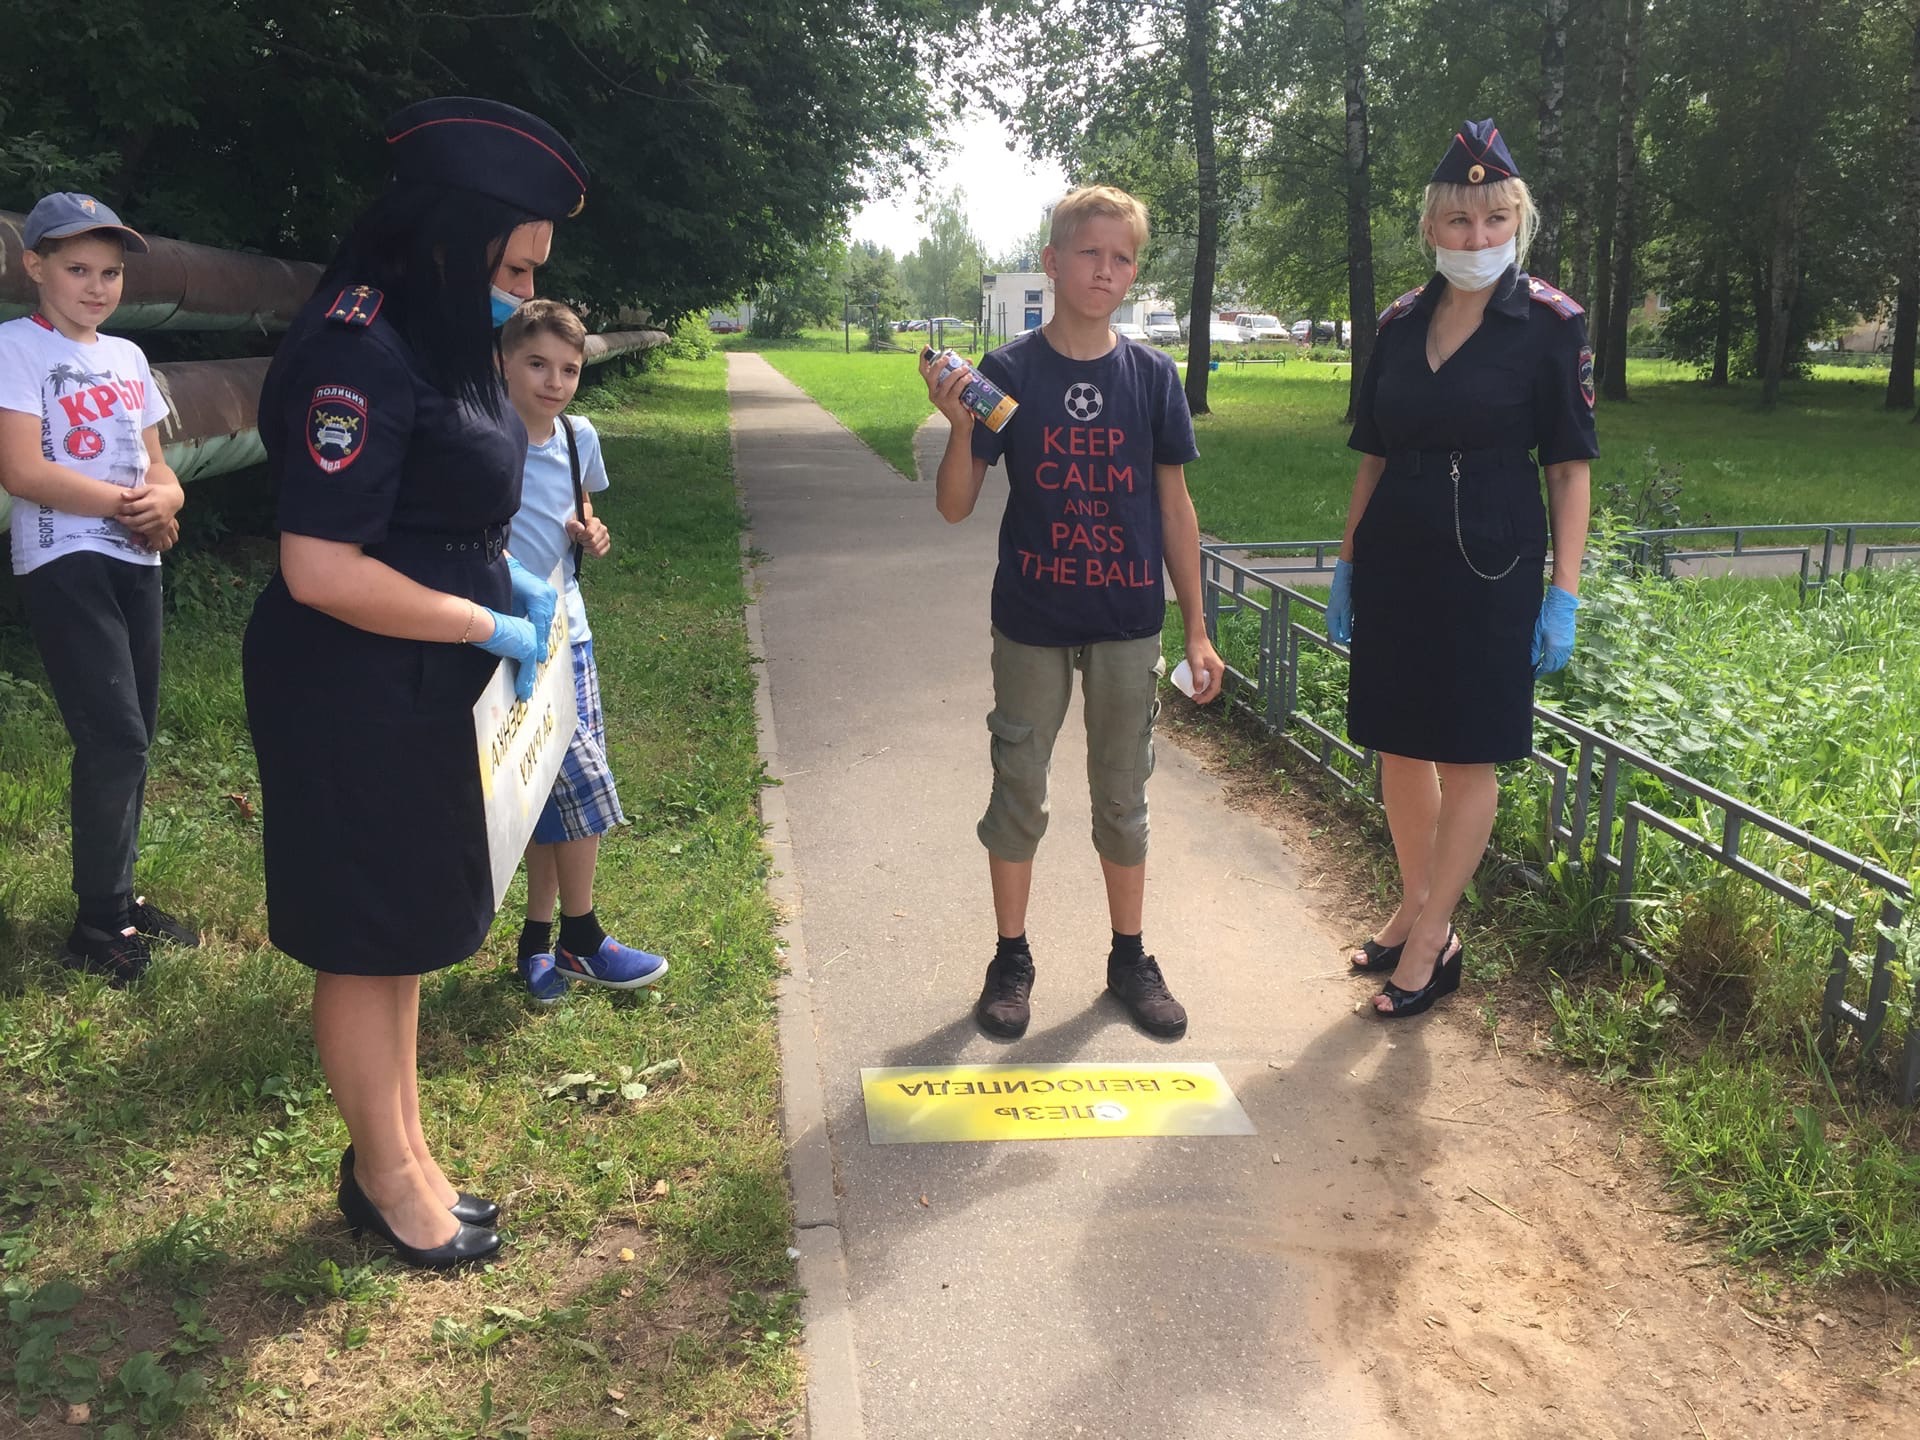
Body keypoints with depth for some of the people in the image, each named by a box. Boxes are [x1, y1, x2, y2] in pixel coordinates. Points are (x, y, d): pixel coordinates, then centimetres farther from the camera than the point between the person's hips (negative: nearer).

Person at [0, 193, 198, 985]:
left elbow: (156, 464, 15)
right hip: (65, 565, -7)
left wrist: (166, 497, -8)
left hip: (134, 563, 7)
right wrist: (128, 503, -11)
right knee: (114, 739, -10)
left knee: (131, 736, 11)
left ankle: (117, 898, 23)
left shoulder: (127, 356, 14)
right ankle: (97, 924, 1)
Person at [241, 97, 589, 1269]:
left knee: (404, 928, 20)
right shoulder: (362, 349, -23)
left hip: (421, 688, 10)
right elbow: (322, 569, -26)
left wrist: (505, 579, 7)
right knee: (366, 939, 7)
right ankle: (389, 1178, 26)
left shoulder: (441, 328, 9)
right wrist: (491, 626, -17)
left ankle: (401, 1152, 36)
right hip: (353, 698, -10)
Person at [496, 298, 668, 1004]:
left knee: (558, 792, 12)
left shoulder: (579, 436, 5)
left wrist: (590, 533, 1)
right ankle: (580, 939, 13)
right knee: (581, 781, -6)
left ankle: (538, 939, 27)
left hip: (567, 632, 7)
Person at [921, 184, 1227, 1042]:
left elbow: (1174, 505, 4)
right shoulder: (1008, 373, -6)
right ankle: (1011, 960, 24)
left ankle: (1130, 959, 27)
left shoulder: (1151, 377, -1)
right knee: (1018, 791, 9)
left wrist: (1197, 631, 3)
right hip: (1032, 623, -1)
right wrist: (960, 426, -25)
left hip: (1128, 624, 1)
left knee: (1122, 795, 12)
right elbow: (956, 507, -7)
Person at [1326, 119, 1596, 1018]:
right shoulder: (1400, 324, 6)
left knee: (1467, 757, 2)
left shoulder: (1549, 323, -6)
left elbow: (1569, 470, -6)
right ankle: (1415, 909, 29)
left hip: (1489, 569, -5)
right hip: (1394, 563, 5)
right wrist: (1347, 568, 10)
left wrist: (1563, 595, -11)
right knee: (1398, 746, 12)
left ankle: (1432, 944, 13)